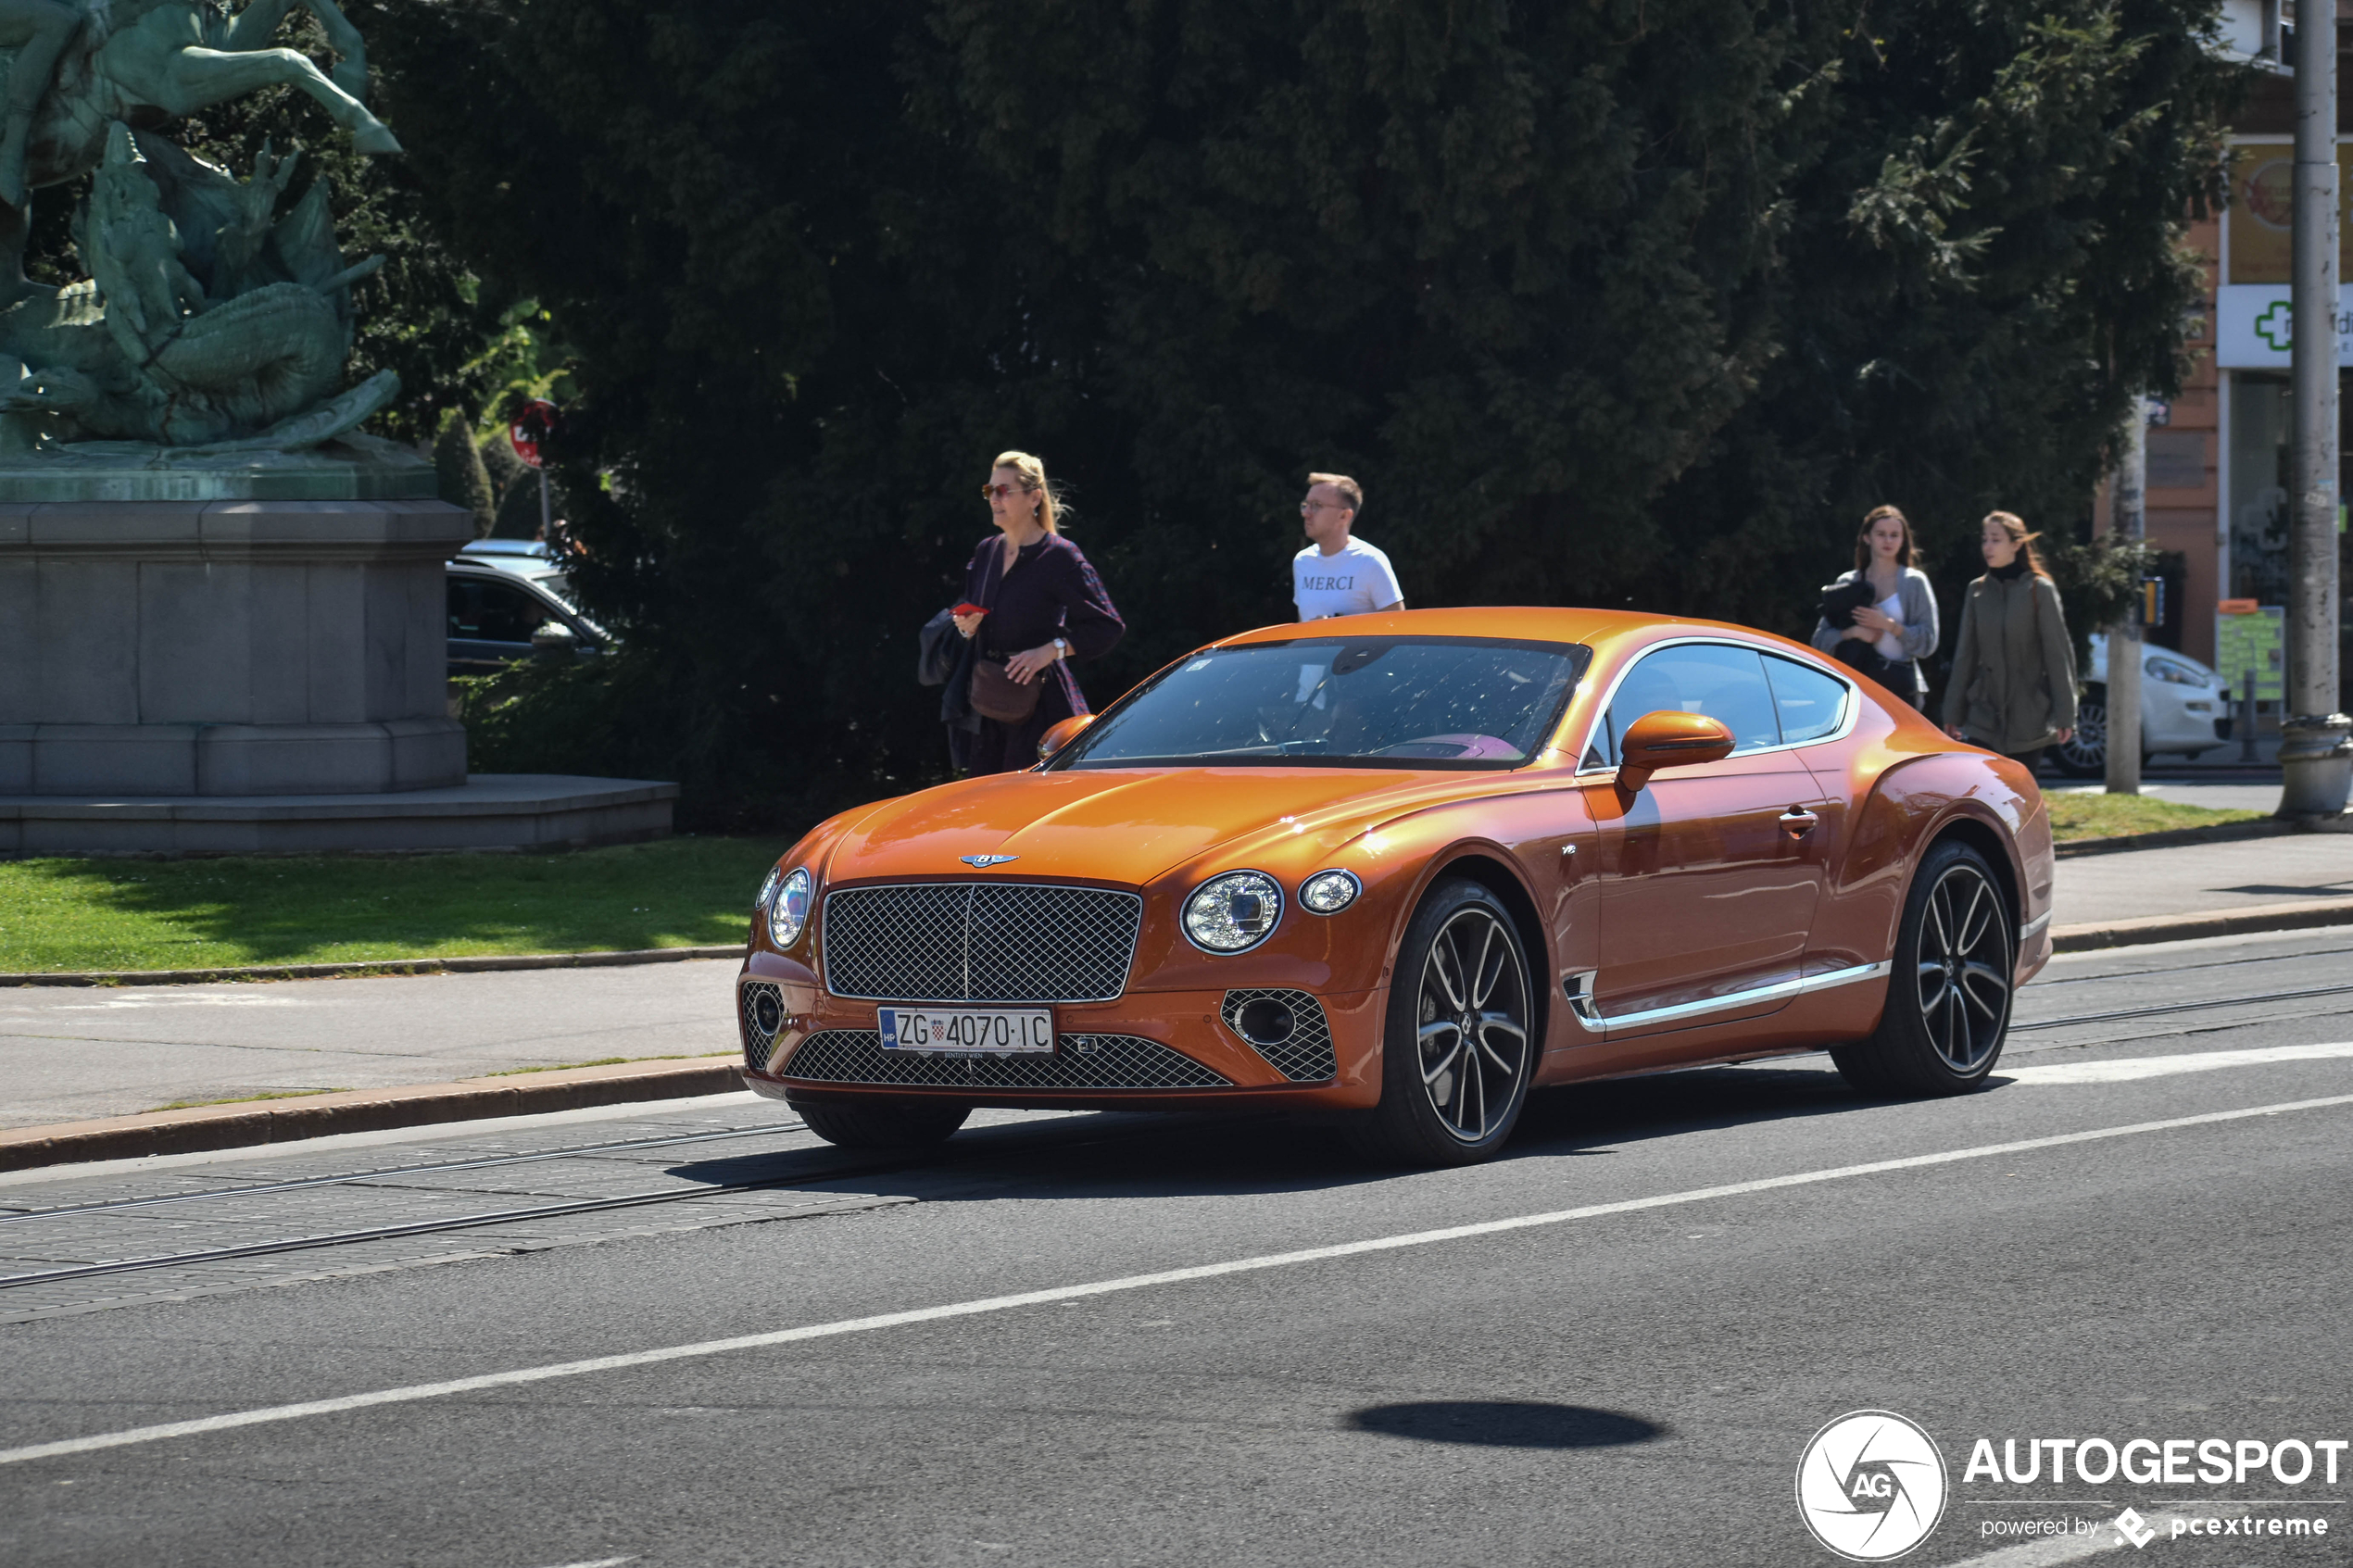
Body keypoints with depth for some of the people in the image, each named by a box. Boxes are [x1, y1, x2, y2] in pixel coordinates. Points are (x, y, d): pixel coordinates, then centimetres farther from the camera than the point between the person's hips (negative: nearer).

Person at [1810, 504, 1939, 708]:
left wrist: (1889, 625, -12)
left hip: (1901, 685, -2)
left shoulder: (1914, 582, 6)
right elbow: (1821, 639, 9)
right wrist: (1854, 632, -10)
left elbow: (1928, 641, 0)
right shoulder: (1847, 582, 13)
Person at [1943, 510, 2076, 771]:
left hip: (2028, 718, -3)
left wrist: (2064, 715, -10)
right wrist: (1953, 713, 9)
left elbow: (2058, 654, -5)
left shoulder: (2039, 590, -5)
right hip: (1984, 716, 3)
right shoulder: (1977, 591, 6)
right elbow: (1966, 655, 11)